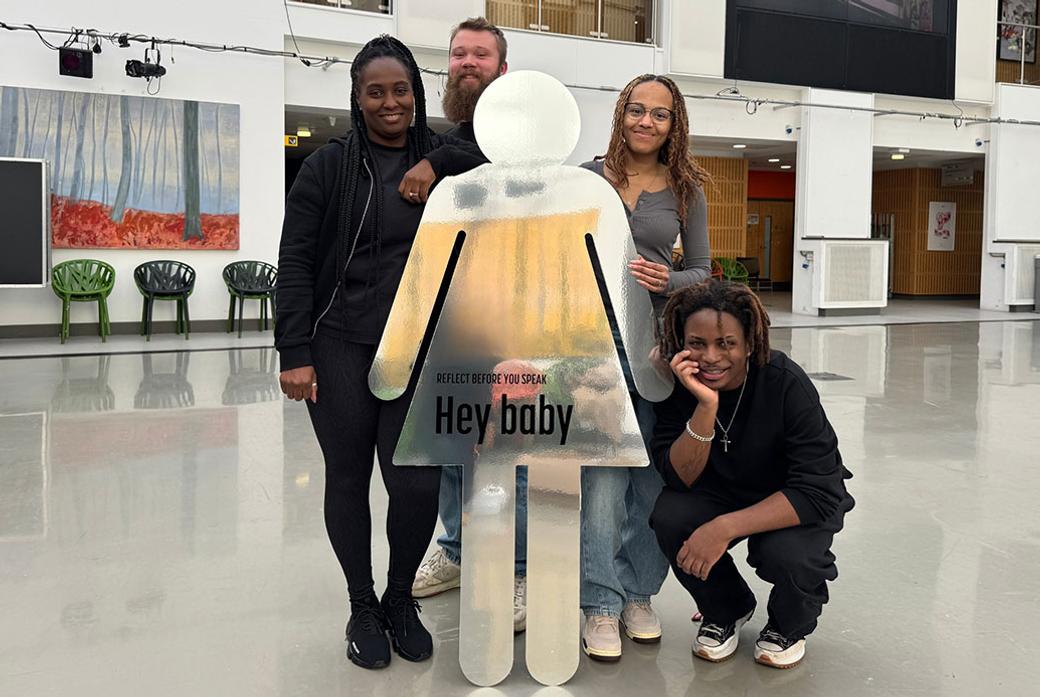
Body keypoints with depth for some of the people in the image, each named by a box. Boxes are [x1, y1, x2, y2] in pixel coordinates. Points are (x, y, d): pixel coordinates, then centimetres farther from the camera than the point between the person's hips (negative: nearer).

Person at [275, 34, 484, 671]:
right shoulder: (329, 165, 2)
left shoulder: (445, 159, 8)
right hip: (339, 349, 0)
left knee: (417, 484, -5)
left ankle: (401, 598, 24)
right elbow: (295, 261, -1)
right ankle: (363, 606, 29)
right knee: (348, 479, 7)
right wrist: (294, 354, -8)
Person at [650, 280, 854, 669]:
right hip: (725, 492, 3)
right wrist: (706, 406, -37)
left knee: (785, 553, -34)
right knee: (669, 517, -26)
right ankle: (726, 610, 5)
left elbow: (817, 493, -30)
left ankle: (790, 625, 5)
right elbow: (680, 479, -22)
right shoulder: (678, 384, -18)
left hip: (798, 503, -3)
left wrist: (725, 528, -38)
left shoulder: (787, 384, -27)